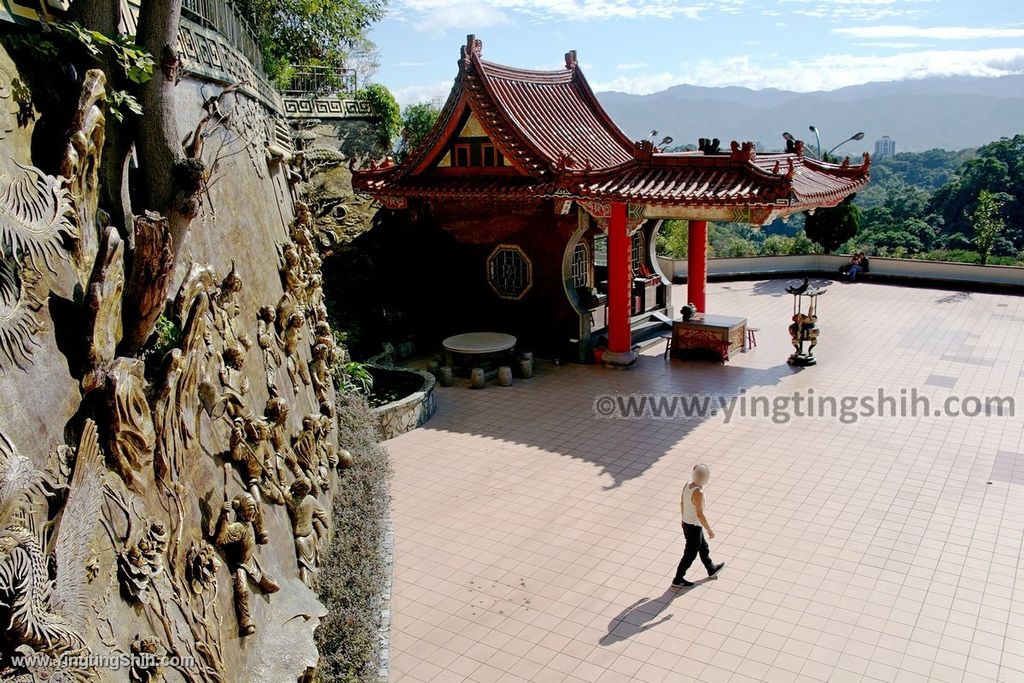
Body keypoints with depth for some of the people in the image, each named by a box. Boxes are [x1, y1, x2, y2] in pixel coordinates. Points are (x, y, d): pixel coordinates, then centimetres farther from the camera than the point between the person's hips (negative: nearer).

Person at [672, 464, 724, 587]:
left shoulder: (687, 486, -4)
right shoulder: (698, 493, -29)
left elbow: (682, 503, 9)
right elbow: (699, 514, -27)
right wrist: (709, 530, -16)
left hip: (685, 523, 8)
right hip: (694, 527, -8)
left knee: (703, 547, 28)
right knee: (690, 554, 9)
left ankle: (711, 569, 48)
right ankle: (678, 579, 21)